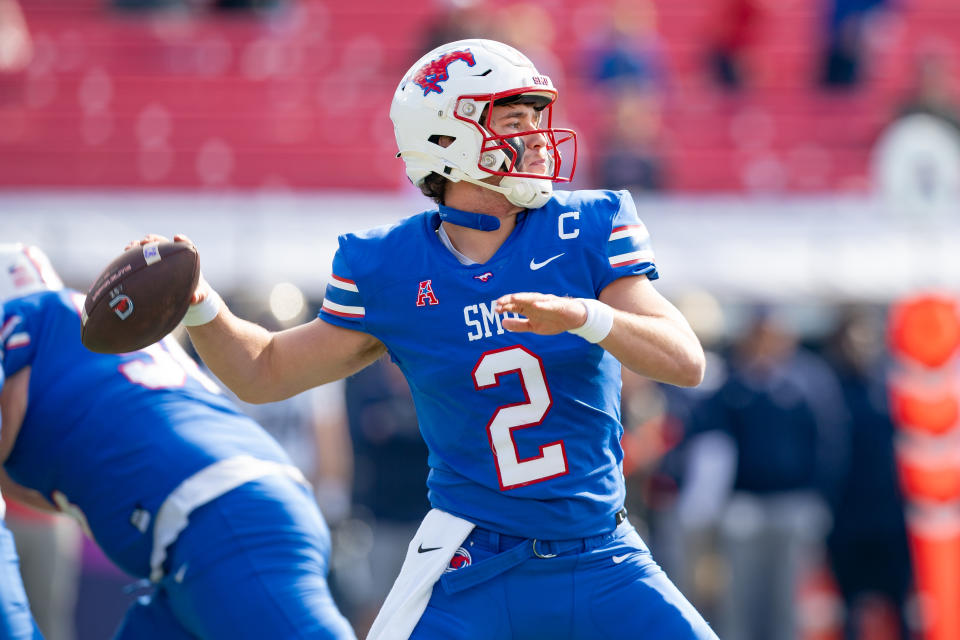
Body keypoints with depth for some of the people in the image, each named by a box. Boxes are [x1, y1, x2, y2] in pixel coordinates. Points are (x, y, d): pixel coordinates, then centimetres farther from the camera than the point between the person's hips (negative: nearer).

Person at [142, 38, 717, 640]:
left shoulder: (588, 230, -3)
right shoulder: (388, 271, -3)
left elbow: (686, 362, -12)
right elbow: (262, 373, 7)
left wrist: (584, 316, -29)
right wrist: (196, 301, -11)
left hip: (602, 560, 2)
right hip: (473, 568, -2)